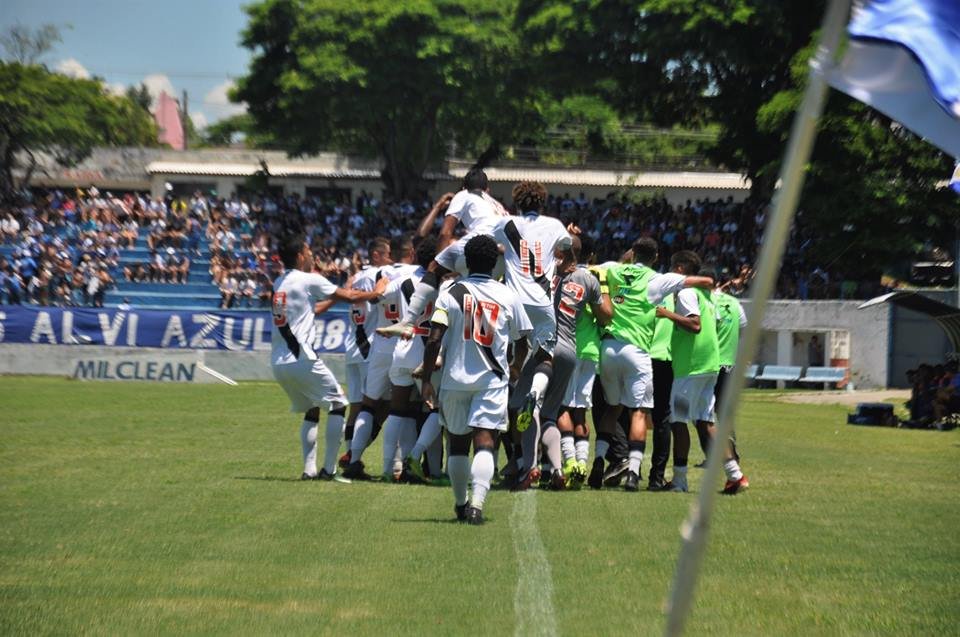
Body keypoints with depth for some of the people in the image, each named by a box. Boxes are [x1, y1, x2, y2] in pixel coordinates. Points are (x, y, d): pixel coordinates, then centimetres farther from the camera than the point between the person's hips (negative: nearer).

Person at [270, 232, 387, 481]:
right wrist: (376, 292, 16)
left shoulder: (279, 283, 14)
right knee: (338, 404, 6)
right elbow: (350, 297, -1)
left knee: (311, 411, 21)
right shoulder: (309, 280, -7)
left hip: (278, 363, 7)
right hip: (301, 358, -7)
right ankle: (329, 468, 0)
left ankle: (309, 469, 11)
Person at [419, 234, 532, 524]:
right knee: (484, 443, -8)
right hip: (492, 380, 0)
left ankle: (460, 504, 26)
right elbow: (521, 341, 11)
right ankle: (477, 504, -26)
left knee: (458, 444, 15)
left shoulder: (452, 292, -2)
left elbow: (434, 340, -9)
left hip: (455, 380, 1)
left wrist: (426, 380, -4)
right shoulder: (507, 296, 3)